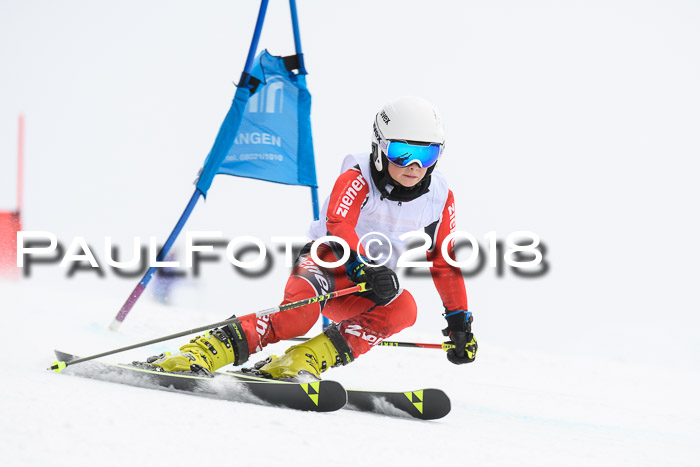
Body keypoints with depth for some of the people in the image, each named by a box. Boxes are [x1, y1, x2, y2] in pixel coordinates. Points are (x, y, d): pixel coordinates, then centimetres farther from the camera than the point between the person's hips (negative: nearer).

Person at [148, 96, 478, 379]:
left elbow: (445, 264, 8)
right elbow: (339, 226, -32)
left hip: (368, 288, 5)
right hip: (328, 263, -4)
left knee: (403, 309, -30)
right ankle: (202, 352, -36)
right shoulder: (356, 179, -14)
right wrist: (363, 267, -50)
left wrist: (460, 320, 6)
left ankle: (305, 361, -34)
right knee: (299, 313, -37)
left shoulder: (439, 198, -1)